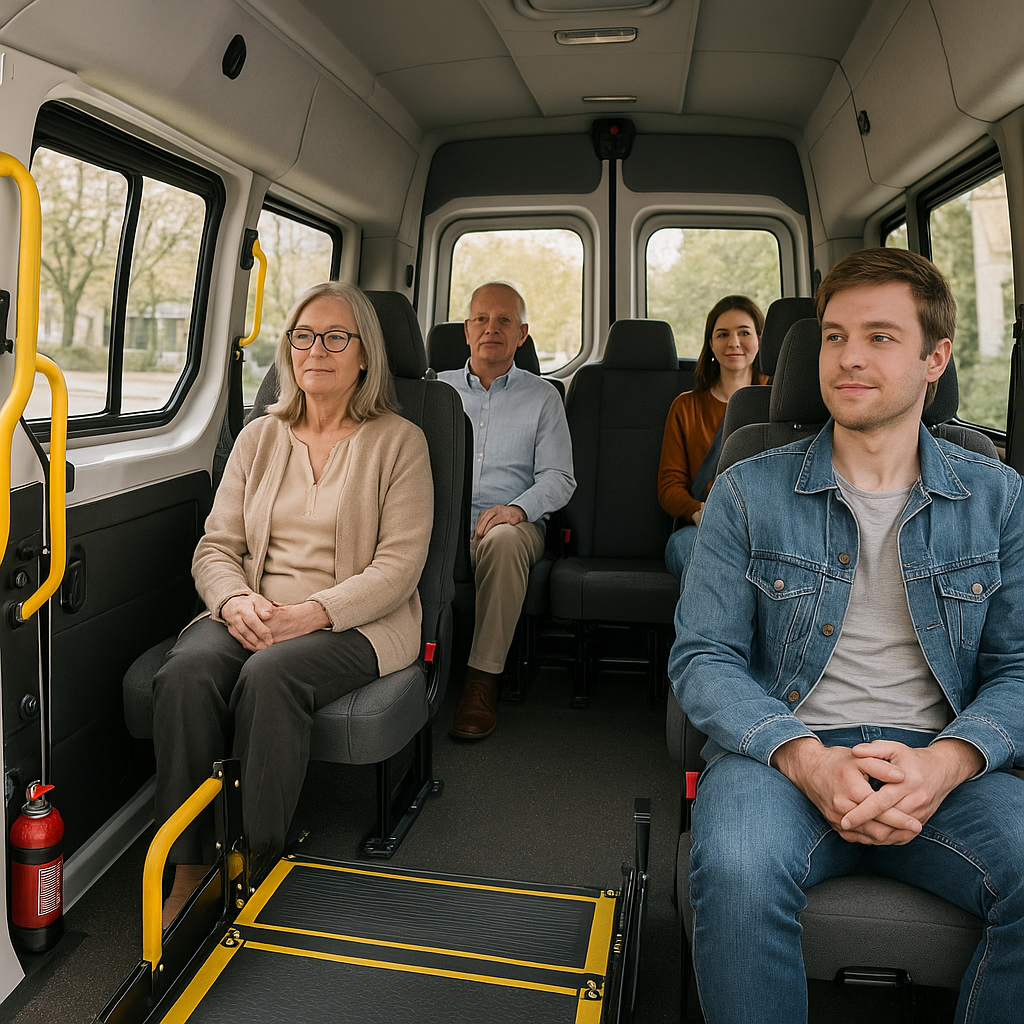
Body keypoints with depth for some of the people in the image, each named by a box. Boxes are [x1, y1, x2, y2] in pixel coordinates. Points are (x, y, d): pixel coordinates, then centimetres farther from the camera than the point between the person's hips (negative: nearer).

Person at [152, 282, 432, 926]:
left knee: (270, 674, -34)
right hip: (254, 614, 4)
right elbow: (216, 546, 12)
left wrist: (310, 614, -20)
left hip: (357, 623, -3)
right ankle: (189, 871, -19)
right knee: (188, 669, -27)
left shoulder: (398, 441, 3)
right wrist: (236, 601, -12)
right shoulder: (259, 438, 16)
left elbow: (399, 565, -6)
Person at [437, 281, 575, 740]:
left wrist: (518, 507, -15)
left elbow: (559, 477, 6)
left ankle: (482, 680, -30)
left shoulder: (542, 396, 14)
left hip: (511, 526, -1)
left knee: (504, 538, -38)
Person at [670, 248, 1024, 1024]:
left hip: (939, 764, 3)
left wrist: (946, 762, -15)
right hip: (784, 750, -2)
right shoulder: (750, 493, 3)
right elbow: (703, 657, -2)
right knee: (737, 873, -33)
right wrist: (805, 757, -18)